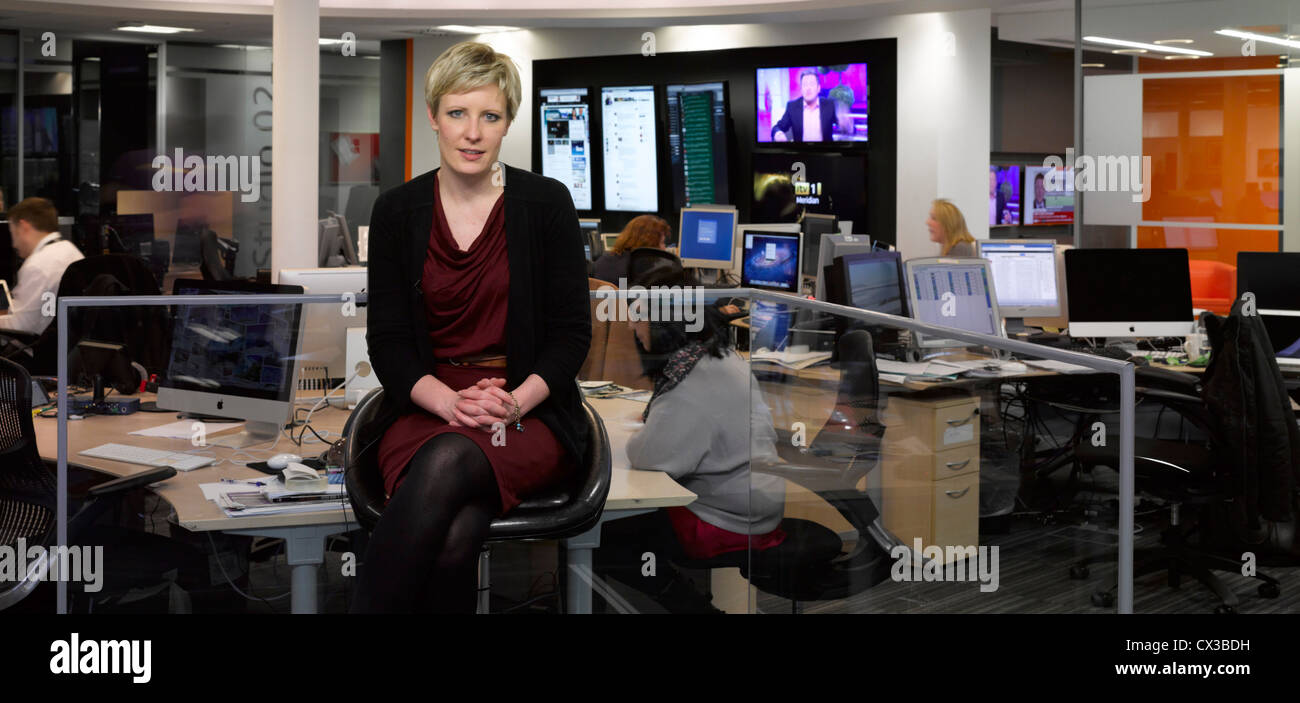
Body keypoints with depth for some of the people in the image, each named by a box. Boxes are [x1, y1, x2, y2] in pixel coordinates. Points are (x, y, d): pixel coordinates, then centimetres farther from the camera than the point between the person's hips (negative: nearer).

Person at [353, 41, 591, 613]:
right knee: (452, 539, -32)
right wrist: (449, 401, -15)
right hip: (427, 406, 1)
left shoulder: (547, 203, 2)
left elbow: (572, 331, 2)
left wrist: (514, 402, -17)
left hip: (530, 411, -1)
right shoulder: (397, 211, 7)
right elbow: (386, 337, 4)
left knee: (448, 460, -36)